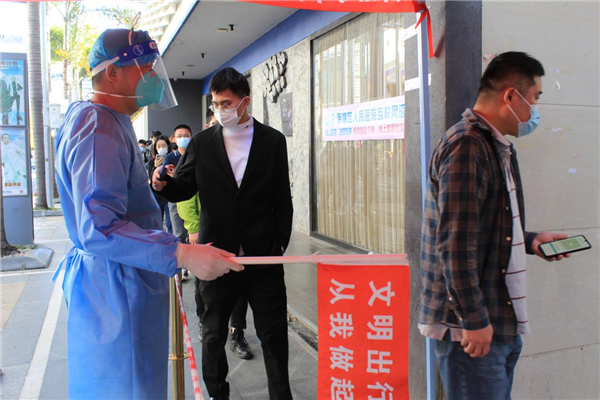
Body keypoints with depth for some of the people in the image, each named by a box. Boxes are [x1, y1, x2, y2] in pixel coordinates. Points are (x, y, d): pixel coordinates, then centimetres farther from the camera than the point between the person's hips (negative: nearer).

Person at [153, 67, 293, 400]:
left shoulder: (273, 141, 2)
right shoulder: (202, 143, 4)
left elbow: (282, 200, 3)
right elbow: (184, 188, 8)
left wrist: (280, 245, -3)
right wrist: (162, 185, -14)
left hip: (262, 255, -1)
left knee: (274, 331, 7)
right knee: (213, 333, 13)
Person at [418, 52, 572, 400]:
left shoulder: (497, 147, 16)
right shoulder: (467, 145, -18)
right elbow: (455, 243, -24)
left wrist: (530, 241, 13)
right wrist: (474, 319, -21)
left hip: (502, 321, 10)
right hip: (473, 323, -10)